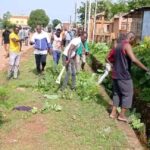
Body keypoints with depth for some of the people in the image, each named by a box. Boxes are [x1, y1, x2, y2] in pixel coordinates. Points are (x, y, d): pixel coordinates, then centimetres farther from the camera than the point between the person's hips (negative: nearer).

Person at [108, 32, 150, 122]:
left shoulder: (117, 44, 12)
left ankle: (113, 113, 19)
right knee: (128, 94, 4)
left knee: (117, 93, 17)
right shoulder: (127, 45, -14)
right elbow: (134, 60, -27)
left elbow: (109, 57, 17)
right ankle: (122, 115, 9)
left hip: (115, 74, 8)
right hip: (124, 75, -8)